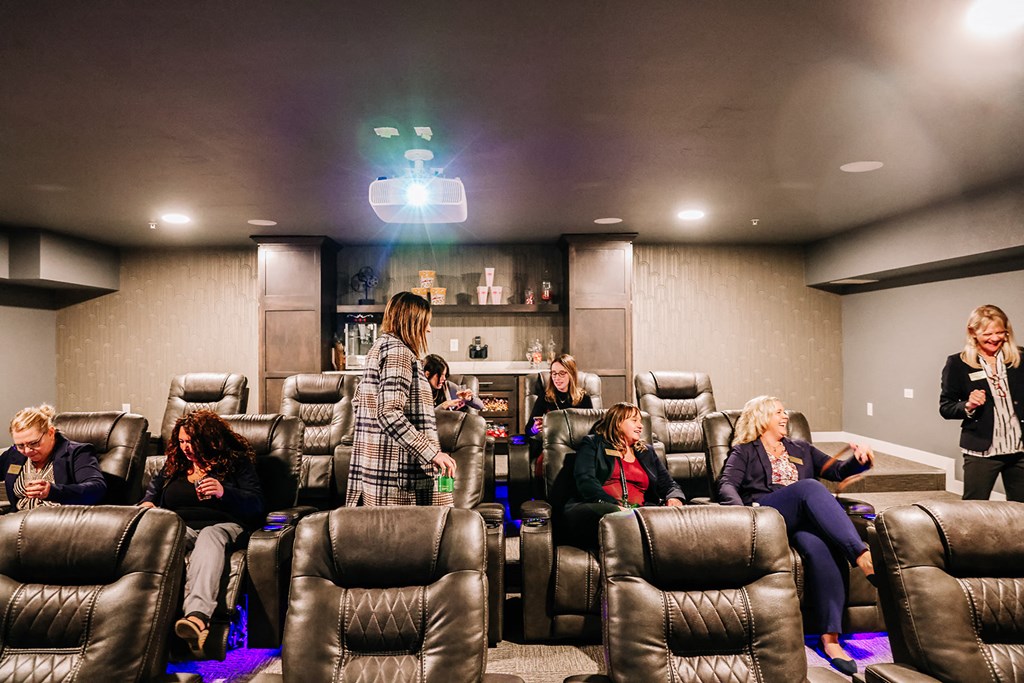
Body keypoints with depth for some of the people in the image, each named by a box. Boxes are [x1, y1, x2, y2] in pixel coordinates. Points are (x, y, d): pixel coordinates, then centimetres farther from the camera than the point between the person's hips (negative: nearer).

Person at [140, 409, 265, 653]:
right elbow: (152, 493, 33)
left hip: (222, 526, -4)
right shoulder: (174, 464, 24)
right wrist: (147, 505, 9)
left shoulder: (236, 461, 8)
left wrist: (224, 493, -19)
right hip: (180, 526, 4)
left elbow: (257, 505, -2)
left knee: (209, 537, -40)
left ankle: (198, 615, -62)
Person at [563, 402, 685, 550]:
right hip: (599, 507, -4)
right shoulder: (592, 444, 15)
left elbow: (669, 483, 25)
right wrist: (614, 505, -18)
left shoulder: (647, 452, 31)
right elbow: (585, 480, -1)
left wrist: (675, 498, -1)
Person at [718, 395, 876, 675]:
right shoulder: (744, 451, 20)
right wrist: (740, 509, -21)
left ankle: (830, 638, -39)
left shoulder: (801, 449, 34)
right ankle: (863, 556, -43)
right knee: (810, 487, -34)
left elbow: (838, 470, 27)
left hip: (806, 515, 3)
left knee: (817, 545, -35)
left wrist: (859, 459, 2)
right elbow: (727, 485, 3)